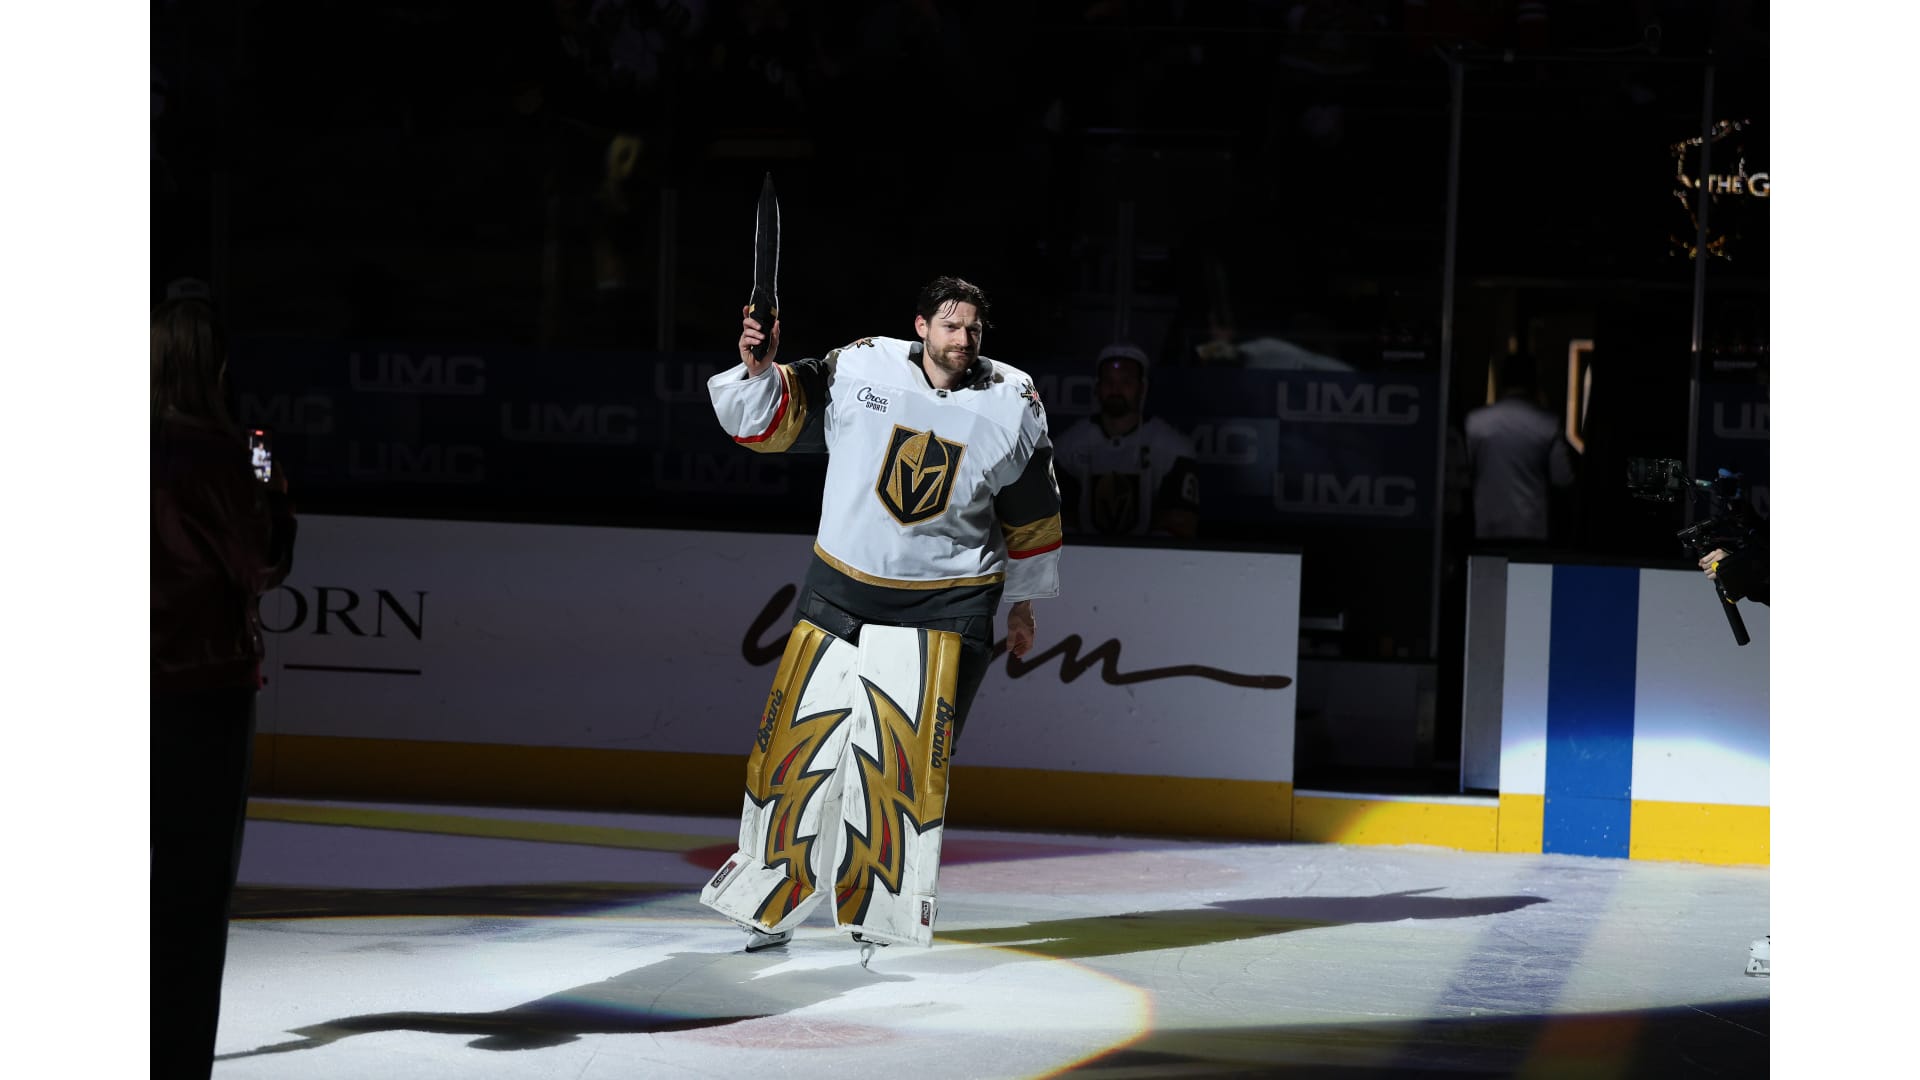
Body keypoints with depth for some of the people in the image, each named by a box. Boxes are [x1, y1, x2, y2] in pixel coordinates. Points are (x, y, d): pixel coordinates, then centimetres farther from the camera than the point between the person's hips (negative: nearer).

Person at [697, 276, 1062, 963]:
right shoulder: (858, 370, -6)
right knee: (795, 740, 3)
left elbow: (1033, 514, 9)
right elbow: (767, 419, -1)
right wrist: (757, 369, -21)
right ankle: (770, 904, 18)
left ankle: (882, 912, 2)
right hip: (839, 590, 1)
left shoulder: (1012, 405, -4)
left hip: (945, 604, -1)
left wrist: (1023, 603, 15)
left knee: (907, 757, -10)